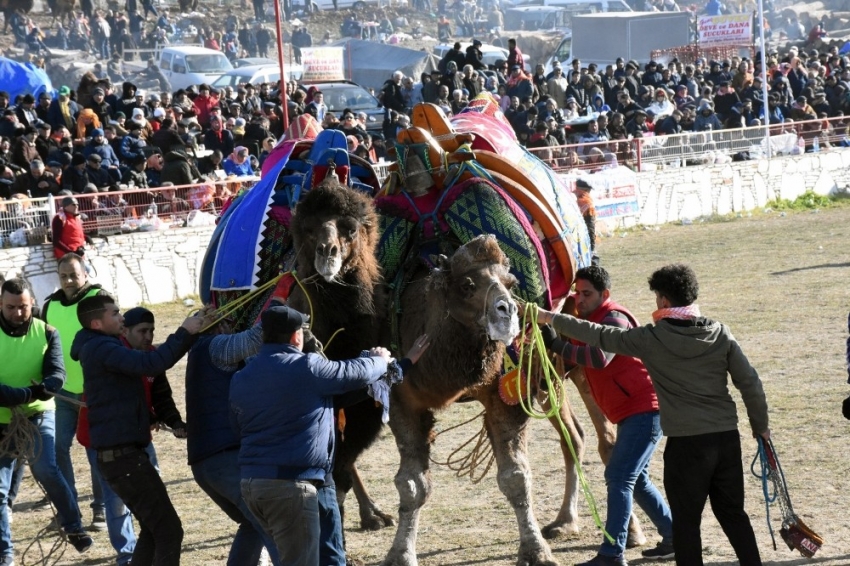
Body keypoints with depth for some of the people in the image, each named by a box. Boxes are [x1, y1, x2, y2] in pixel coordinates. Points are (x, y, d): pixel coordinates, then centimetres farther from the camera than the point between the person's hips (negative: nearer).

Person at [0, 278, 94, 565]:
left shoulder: (46, 333, -1)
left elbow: (57, 375, -11)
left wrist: (39, 391, -34)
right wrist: (29, 393, -28)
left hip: (38, 414, -1)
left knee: (46, 470, -22)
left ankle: (74, 527, -1)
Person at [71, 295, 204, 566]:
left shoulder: (99, 347, 18)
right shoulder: (101, 348, -15)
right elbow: (150, 363, -29)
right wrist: (184, 333, -21)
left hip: (119, 453, 11)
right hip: (123, 455, -11)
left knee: (153, 529, 17)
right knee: (168, 530, -10)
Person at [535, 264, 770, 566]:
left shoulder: (652, 339, -7)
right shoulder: (720, 333, 1)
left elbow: (597, 335, 0)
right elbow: (750, 383, 2)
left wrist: (551, 318, 11)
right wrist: (760, 426, 15)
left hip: (686, 443, -4)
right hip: (727, 438, 4)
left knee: (686, 521, 5)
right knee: (733, 513, 15)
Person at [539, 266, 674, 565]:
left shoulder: (614, 320, -15)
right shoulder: (588, 322, 15)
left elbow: (599, 358, -33)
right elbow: (572, 361, 12)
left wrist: (557, 344, -30)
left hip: (645, 409, -11)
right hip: (630, 413, 11)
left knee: (619, 477, -15)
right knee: (635, 479, 18)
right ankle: (674, 537, 28)